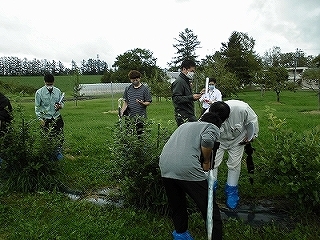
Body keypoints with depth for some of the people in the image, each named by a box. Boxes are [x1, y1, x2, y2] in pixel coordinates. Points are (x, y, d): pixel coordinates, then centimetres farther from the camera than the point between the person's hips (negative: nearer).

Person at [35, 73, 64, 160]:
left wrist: (60, 106, -13)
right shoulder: (39, 92, -8)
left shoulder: (57, 91, 0)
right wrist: (40, 119, -7)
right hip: (46, 119, -2)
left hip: (57, 117, 3)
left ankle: (59, 151, 28)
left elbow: (62, 103, 11)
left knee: (60, 137, 7)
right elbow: (37, 107, -1)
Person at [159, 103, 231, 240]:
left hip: (164, 166, 7)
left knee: (177, 205, 26)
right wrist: (207, 162, 5)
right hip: (188, 169, -7)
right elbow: (207, 140, -10)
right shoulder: (213, 127, 12)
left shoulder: (185, 125, 31)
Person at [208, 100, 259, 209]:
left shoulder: (242, 109, -39)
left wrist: (250, 137, -4)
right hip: (218, 140, 1)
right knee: (212, 162, -1)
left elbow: (252, 121, -17)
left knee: (234, 165, 3)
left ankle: (231, 191, 20)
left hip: (237, 140, 0)